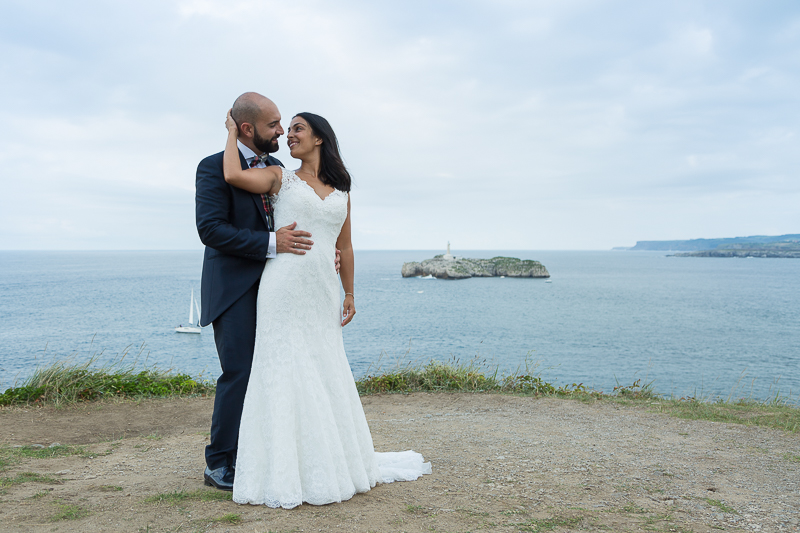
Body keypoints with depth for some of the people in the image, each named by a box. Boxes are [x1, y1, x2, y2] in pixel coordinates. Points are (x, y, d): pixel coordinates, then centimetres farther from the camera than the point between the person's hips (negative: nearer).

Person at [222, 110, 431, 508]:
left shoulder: (341, 190, 15)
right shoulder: (280, 178, 4)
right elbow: (233, 175, -14)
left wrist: (350, 294, 15)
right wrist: (232, 131, 0)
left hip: (322, 290, 4)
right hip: (285, 287, -4)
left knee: (327, 376, 10)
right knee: (286, 374, -2)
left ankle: (332, 465, 25)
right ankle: (286, 473, 8)